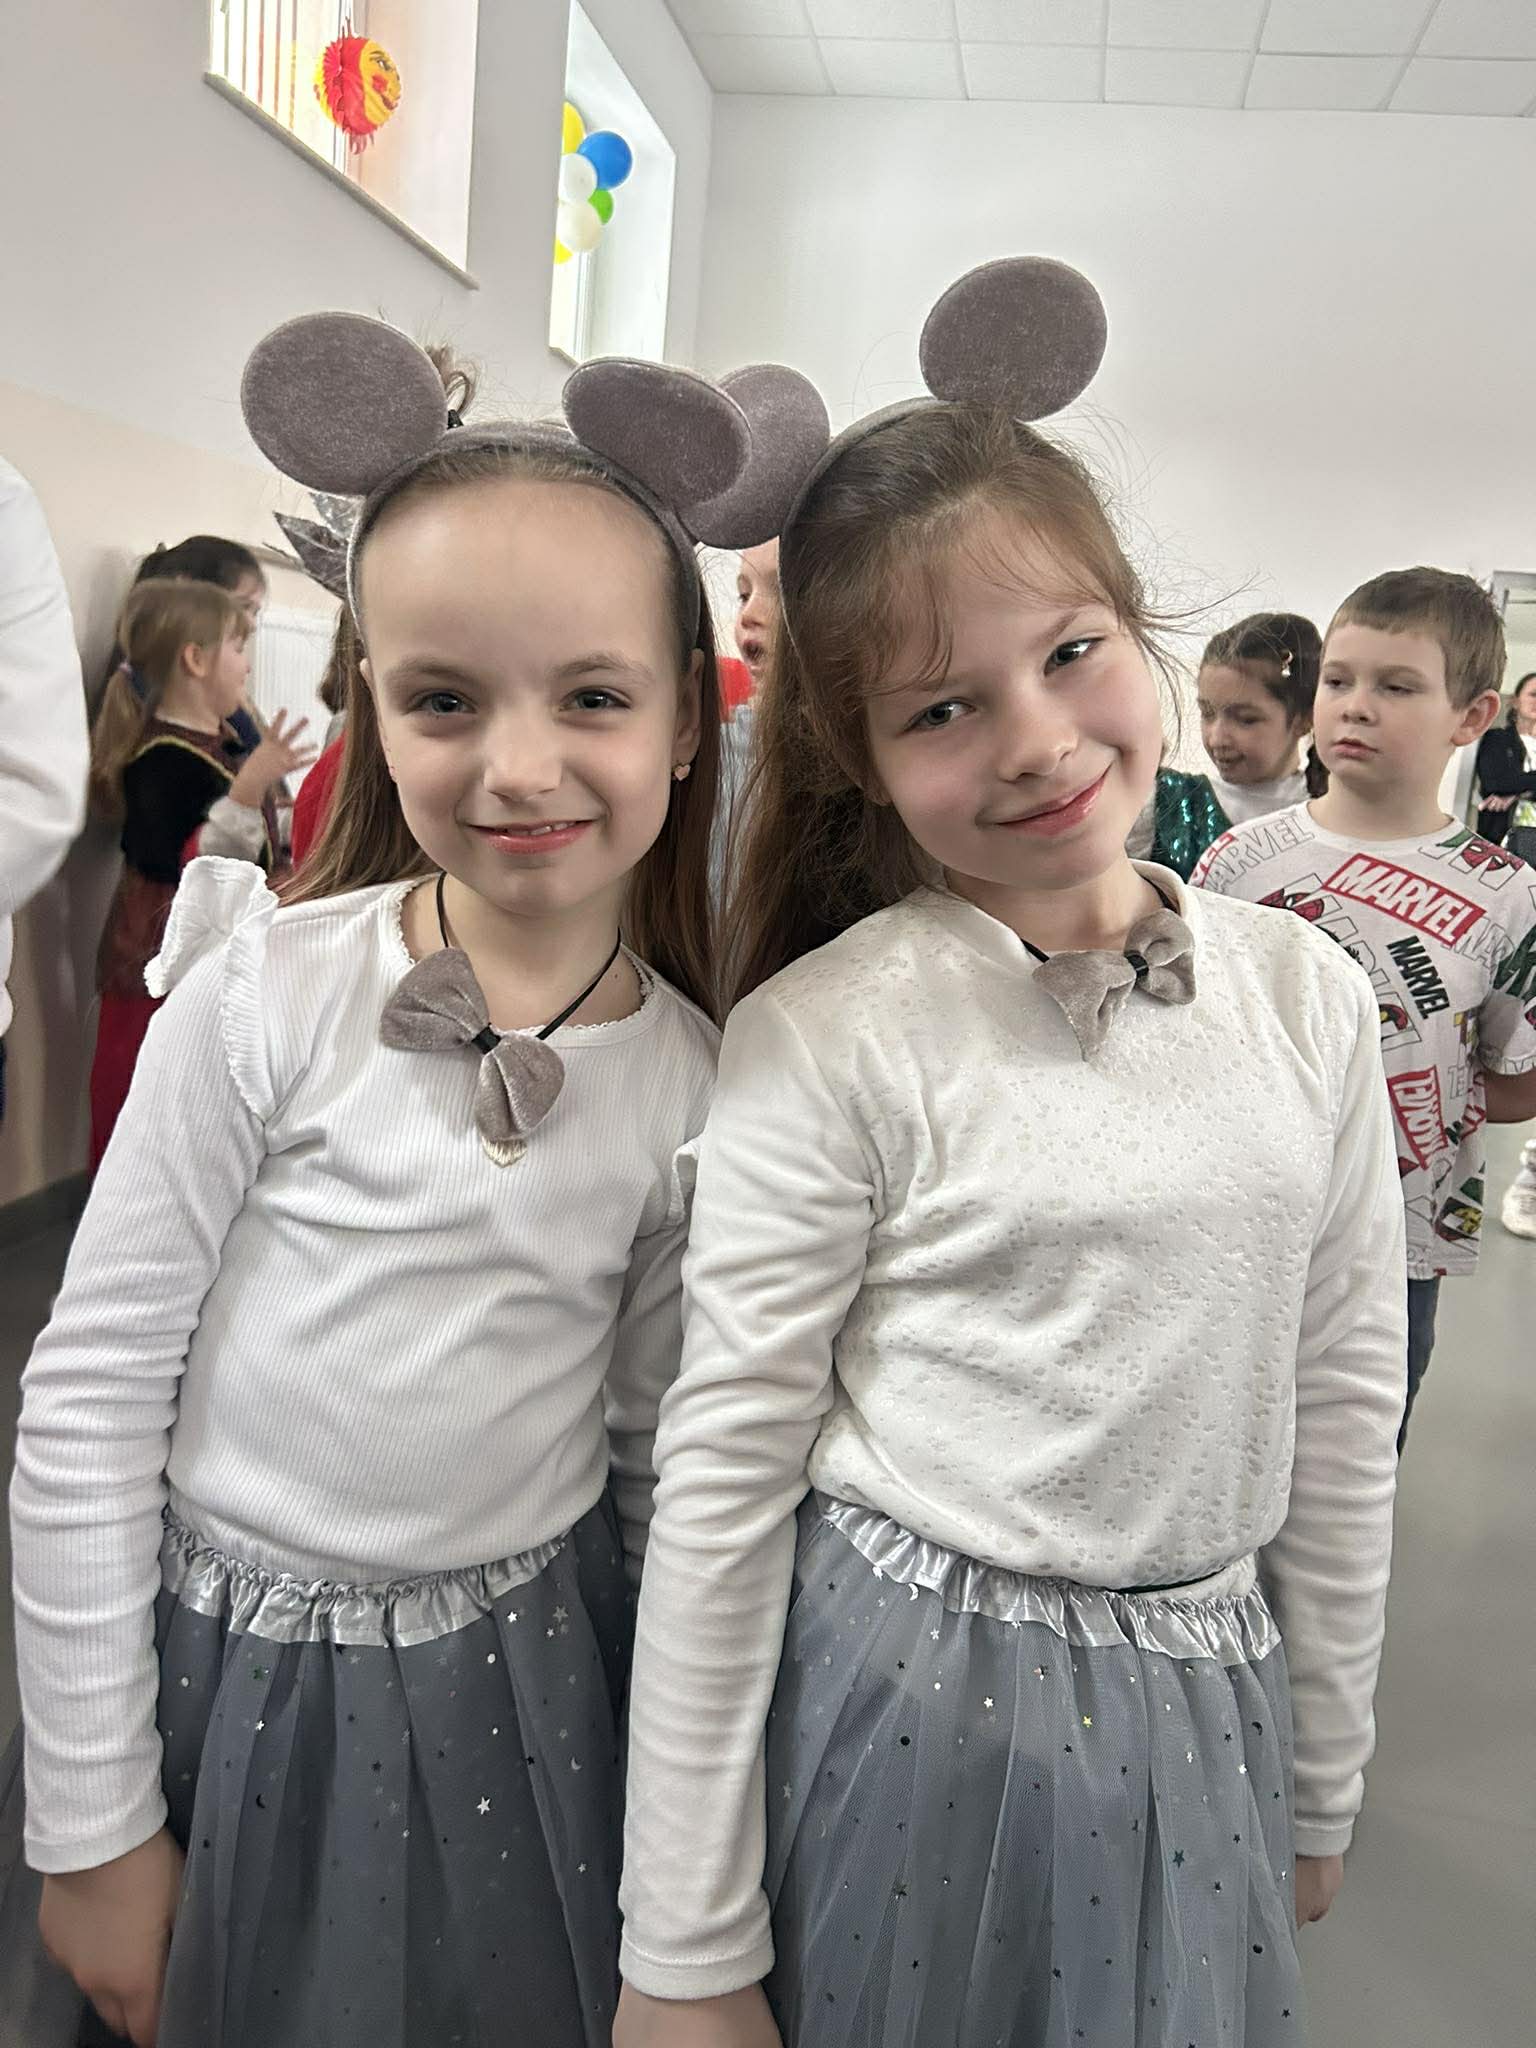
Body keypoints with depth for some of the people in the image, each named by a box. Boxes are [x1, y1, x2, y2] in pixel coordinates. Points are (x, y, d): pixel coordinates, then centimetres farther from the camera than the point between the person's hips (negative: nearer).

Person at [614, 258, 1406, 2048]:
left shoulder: (1310, 997, -5)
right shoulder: (820, 1039, -17)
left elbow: (1342, 1418, 3)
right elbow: (719, 1479, -13)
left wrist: (1321, 1788, 11)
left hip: (1198, 1718, 4)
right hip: (893, 1700, -3)